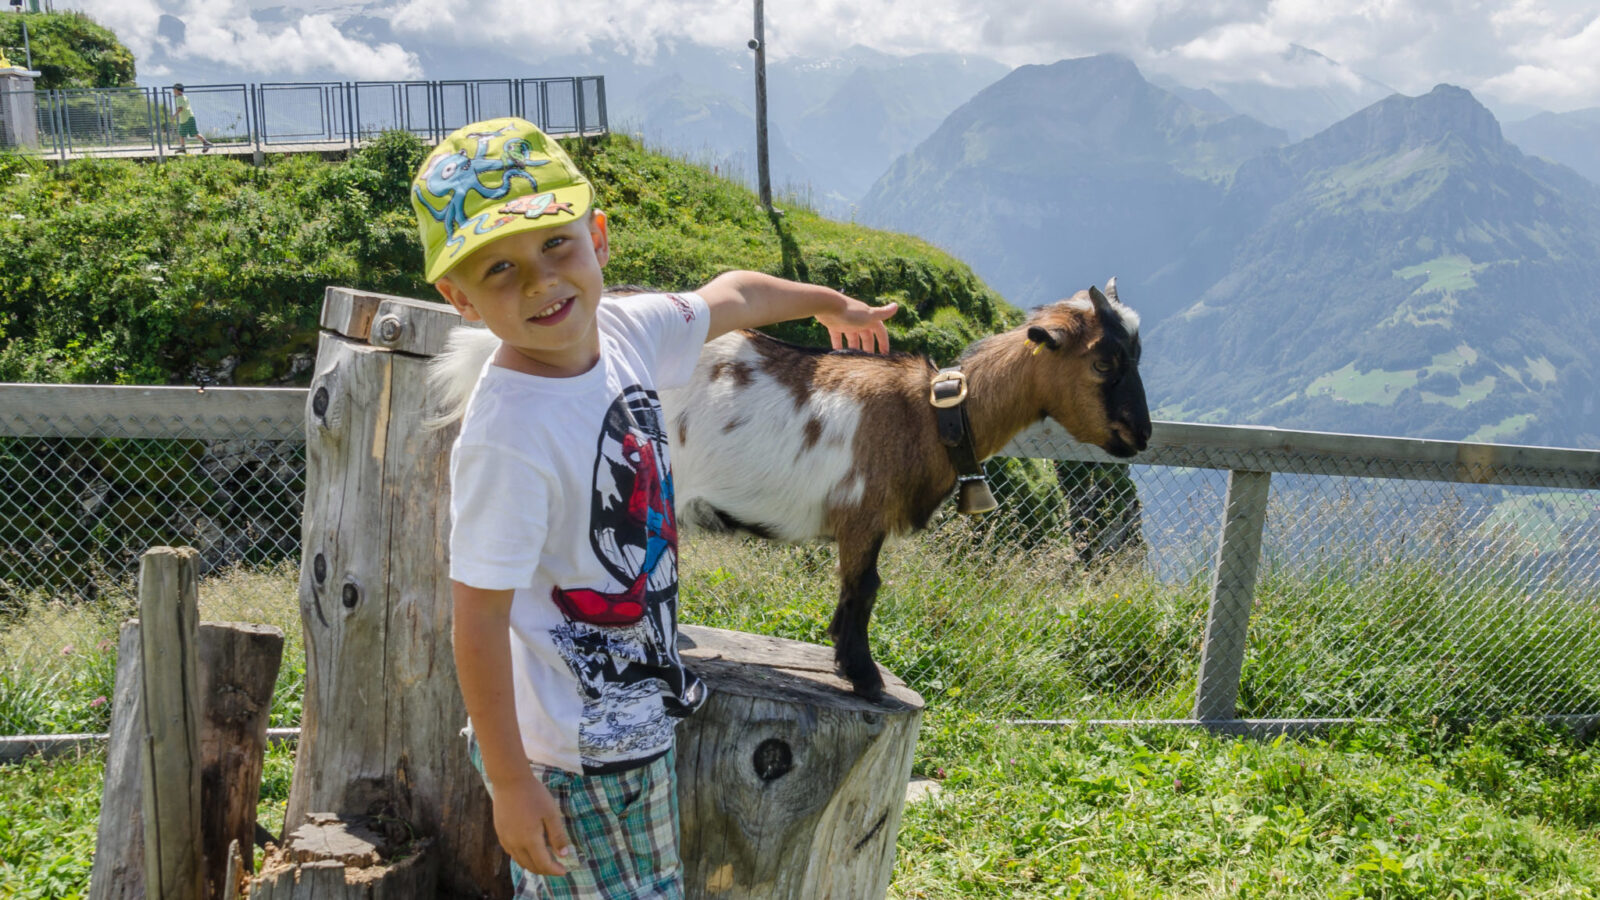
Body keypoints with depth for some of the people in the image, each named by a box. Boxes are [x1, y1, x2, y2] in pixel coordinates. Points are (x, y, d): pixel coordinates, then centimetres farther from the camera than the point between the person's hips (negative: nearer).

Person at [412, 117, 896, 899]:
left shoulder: (622, 331, -4)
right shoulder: (506, 438, -27)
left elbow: (731, 297, 18)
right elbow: (477, 619, -22)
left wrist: (829, 302, 36)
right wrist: (510, 782, -18)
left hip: (638, 712, 8)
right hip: (573, 758, -8)